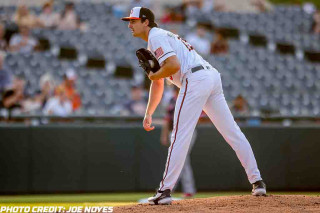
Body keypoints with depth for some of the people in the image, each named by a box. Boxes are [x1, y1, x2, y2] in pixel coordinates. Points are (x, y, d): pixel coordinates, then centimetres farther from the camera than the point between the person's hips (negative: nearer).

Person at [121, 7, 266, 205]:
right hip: (213, 77, 10)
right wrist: (148, 114, 28)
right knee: (232, 132, 9)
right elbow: (158, 84, 33)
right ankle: (257, 181, 9)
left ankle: (165, 190, -7)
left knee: (180, 137, -7)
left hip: (196, 79, -10)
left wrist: (154, 76, 1)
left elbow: (174, 65, -17)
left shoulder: (156, 37, -1)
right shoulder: (161, 38, 30)